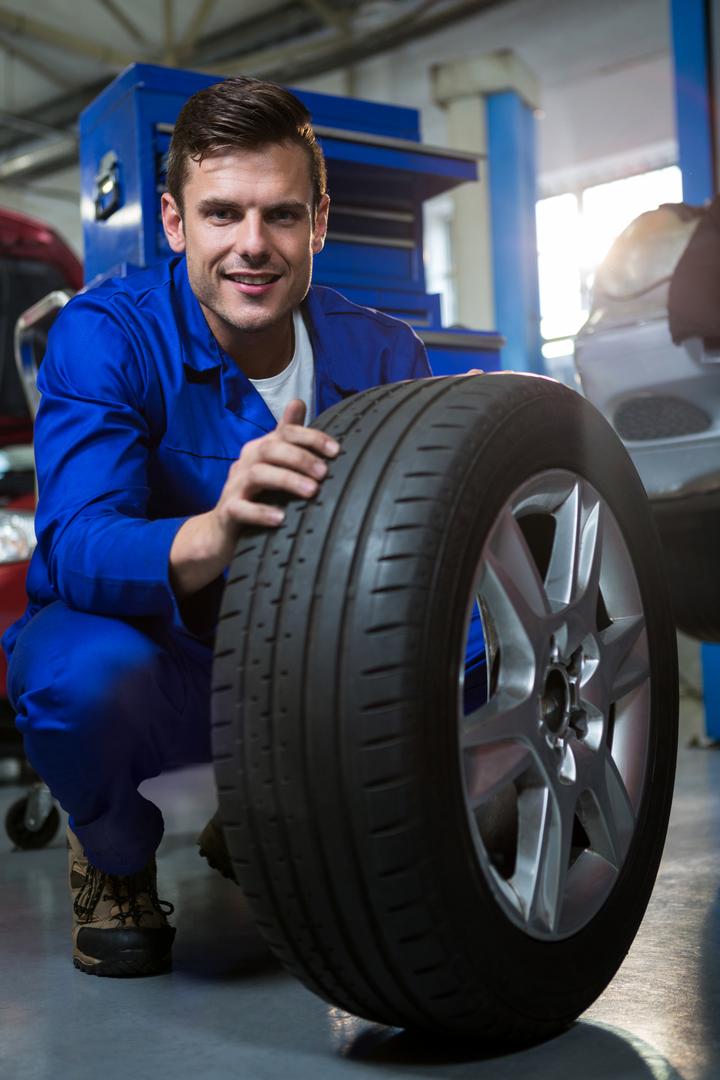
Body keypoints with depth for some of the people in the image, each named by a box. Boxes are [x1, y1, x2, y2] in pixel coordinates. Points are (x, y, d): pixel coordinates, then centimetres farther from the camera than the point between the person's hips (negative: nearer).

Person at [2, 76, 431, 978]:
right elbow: (79, 550, -32)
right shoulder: (104, 336, -18)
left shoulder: (380, 354, -6)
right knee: (86, 672, -38)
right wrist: (213, 536, -54)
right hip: (137, 644, -4)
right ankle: (114, 861, 1)